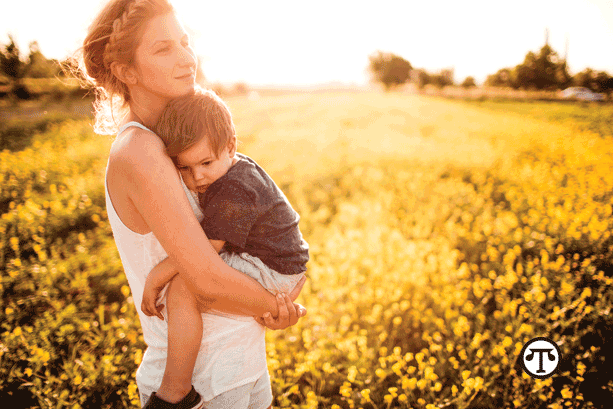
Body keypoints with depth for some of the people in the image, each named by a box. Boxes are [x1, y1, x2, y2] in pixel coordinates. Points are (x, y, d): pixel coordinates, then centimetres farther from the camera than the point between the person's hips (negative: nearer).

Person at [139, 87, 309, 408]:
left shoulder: (233, 191, -24)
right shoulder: (232, 172, 8)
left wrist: (155, 277, -21)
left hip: (272, 270, -11)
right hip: (273, 259, 11)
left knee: (181, 292, -24)